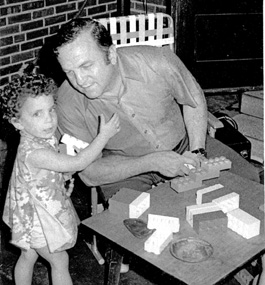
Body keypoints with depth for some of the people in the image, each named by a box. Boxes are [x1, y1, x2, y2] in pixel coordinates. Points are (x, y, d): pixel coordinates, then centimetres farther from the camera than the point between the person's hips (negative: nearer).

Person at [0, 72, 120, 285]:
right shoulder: (34, 152, -36)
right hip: (39, 218, -8)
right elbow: (78, 163, -34)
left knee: (28, 255, 25)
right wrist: (104, 135, -29)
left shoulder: (43, 137, -7)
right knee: (59, 261, 10)